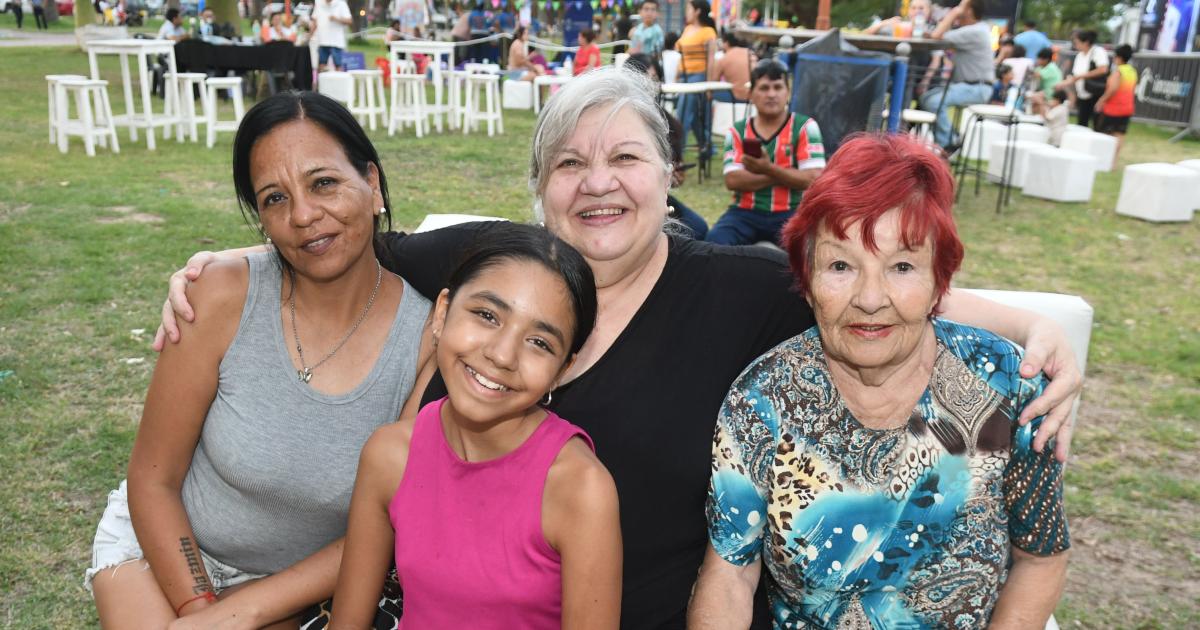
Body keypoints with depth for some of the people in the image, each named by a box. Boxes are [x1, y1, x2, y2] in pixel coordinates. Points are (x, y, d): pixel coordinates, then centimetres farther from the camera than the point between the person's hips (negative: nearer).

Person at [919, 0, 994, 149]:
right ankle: (944, 139, 9)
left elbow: (936, 36, -24)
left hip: (976, 88, -11)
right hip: (966, 84, 11)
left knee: (935, 101, -26)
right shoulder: (976, 29, 15)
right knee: (927, 96, 6)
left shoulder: (974, 32, -19)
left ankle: (946, 145, -17)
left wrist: (952, 14, -14)